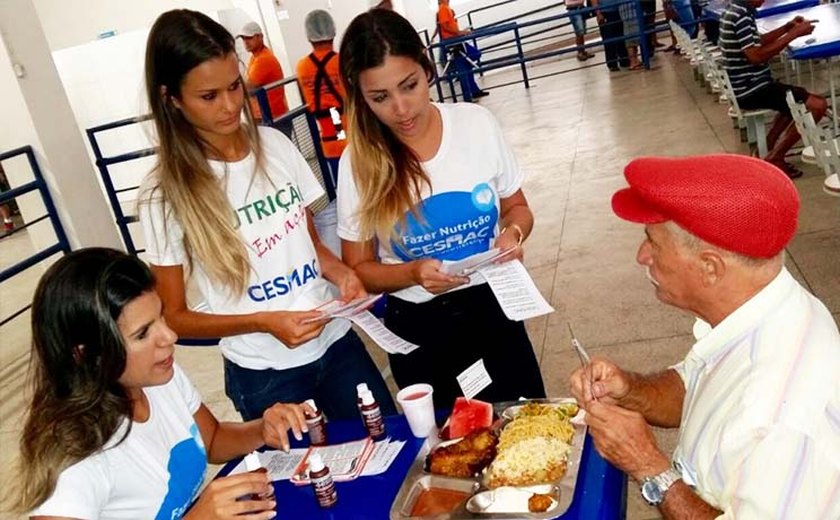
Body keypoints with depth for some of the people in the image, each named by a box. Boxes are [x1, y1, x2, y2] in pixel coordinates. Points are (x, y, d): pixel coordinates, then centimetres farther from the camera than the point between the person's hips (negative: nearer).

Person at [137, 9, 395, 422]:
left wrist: (341, 273, -11)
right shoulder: (165, 193, -12)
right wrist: (263, 322, -21)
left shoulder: (274, 145, -1)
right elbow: (173, 317, -7)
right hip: (264, 374, -4)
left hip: (337, 342, 4)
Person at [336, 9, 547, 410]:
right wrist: (413, 273, -23)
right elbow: (358, 269, -5)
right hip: (418, 329, -1)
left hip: (492, 309, 2)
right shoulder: (359, 162, -12)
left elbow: (516, 207, 6)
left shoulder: (476, 123, -9)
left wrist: (512, 234, -16)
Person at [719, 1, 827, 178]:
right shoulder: (740, 15, -20)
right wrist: (794, 34, -20)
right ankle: (774, 158, -3)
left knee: (796, 97, 31)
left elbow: (756, 43, 21)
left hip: (746, 86, 10)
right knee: (818, 105, -12)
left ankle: (767, 150, 23)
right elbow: (756, 56, -26)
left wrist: (787, 28, 9)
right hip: (751, 90, -10)